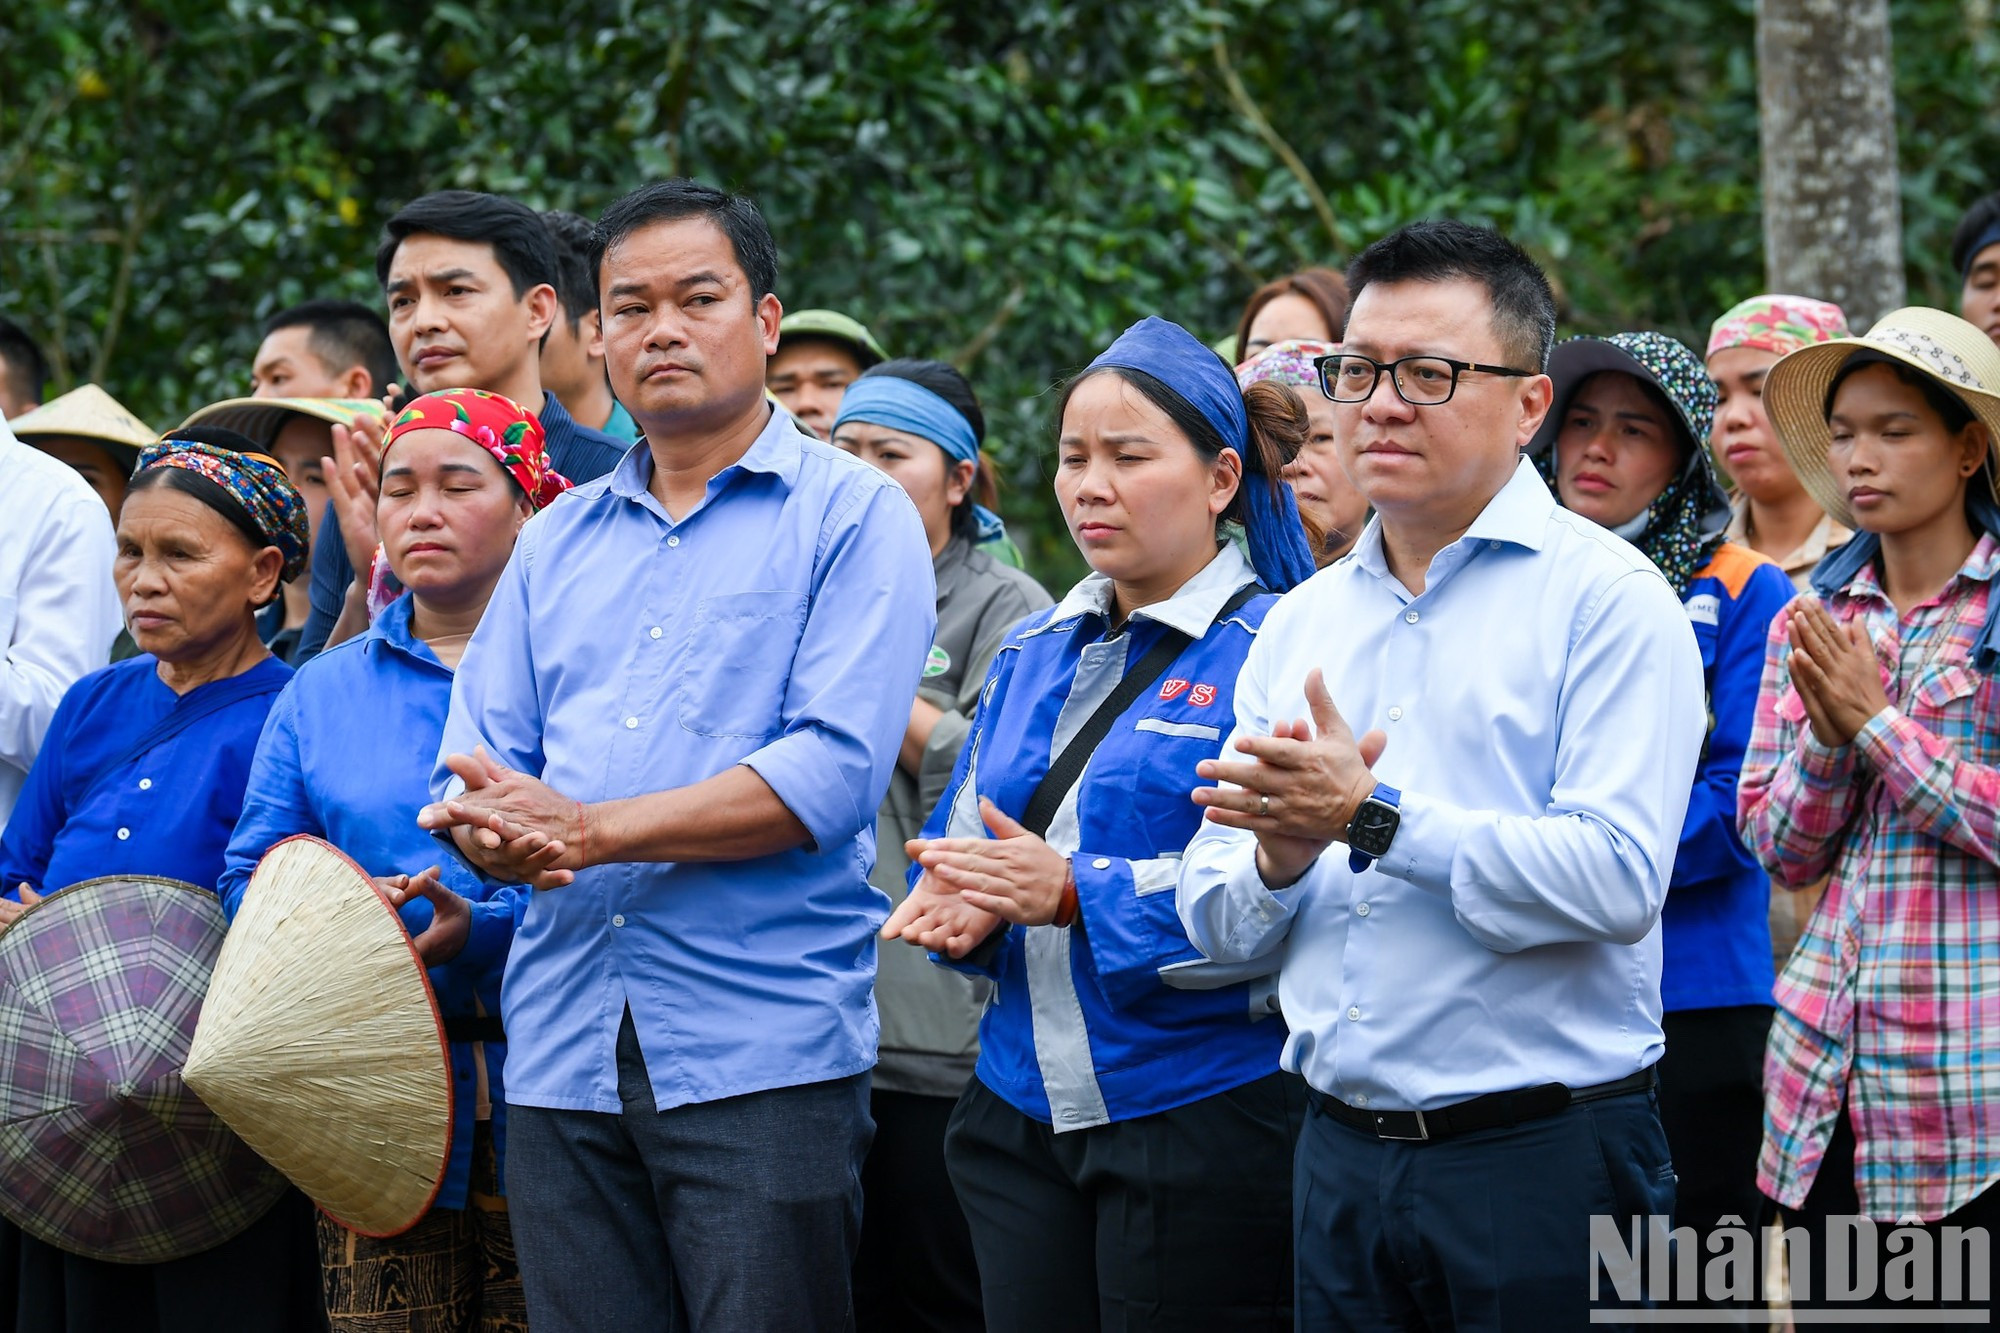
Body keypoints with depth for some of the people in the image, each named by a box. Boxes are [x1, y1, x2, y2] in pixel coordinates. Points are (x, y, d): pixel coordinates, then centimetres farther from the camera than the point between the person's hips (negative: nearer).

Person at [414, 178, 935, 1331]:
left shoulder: (853, 515, 1)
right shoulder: (559, 539, 19)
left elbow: (836, 768, -12)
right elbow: (477, 753, 13)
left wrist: (591, 828, -14)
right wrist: (491, 830, -12)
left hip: (764, 1051, -5)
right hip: (562, 1056, 5)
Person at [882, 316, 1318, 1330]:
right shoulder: (1033, 655, 16)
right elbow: (966, 831, 17)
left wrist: (1076, 896, -23)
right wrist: (960, 902, -7)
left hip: (1203, 1121, -6)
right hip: (1024, 1119, 6)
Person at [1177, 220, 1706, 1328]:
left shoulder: (1605, 594, -5)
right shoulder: (1298, 624, 14)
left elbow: (1618, 880, -17)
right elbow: (1217, 925, 13)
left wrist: (1375, 819, -19)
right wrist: (1278, 861, -9)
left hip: (1544, 1156, -5)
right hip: (1341, 1155, 5)